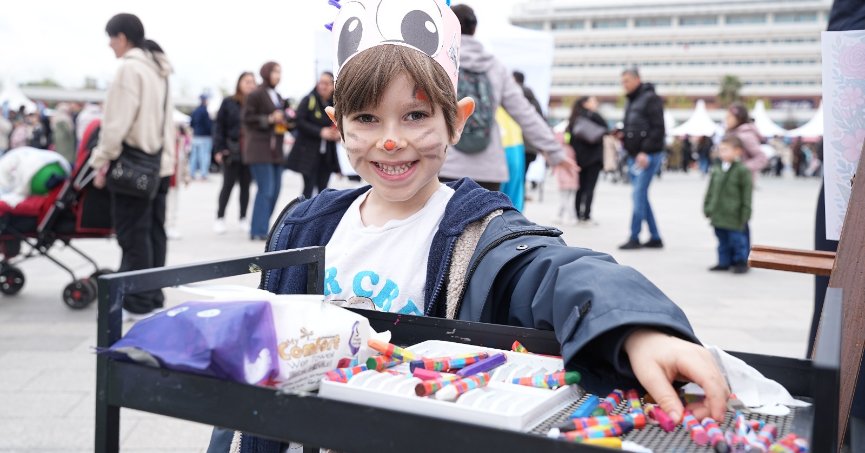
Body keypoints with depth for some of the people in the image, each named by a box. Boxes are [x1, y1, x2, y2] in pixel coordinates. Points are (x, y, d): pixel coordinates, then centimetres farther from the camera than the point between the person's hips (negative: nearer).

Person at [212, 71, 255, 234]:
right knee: (228, 184, 3)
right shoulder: (229, 103, 0)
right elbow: (219, 125, 0)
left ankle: (243, 218, 18)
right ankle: (220, 218, 12)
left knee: (245, 185, 8)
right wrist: (219, 148, -7)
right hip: (232, 151, -2)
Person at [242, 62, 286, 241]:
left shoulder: (278, 97, 19)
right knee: (266, 189, -12)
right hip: (259, 148, -8)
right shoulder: (255, 95, -6)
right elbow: (247, 118, -11)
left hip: (275, 149, 9)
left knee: (275, 190, 6)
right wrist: (269, 119, -18)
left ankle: (260, 227, 14)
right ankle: (258, 231, -6)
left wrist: (284, 120, 8)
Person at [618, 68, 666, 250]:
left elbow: (658, 128, -14)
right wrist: (622, 134, 5)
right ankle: (655, 238, 16)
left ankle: (634, 238, -4)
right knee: (640, 196, 9)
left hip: (648, 155, -9)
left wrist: (645, 151, -20)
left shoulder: (651, 99, -8)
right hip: (634, 156, 9)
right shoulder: (631, 102, 19)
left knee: (639, 194, -9)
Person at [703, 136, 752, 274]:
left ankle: (741, 262, 18)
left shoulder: (742, 170, -12)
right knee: (723, 240, 15)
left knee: (736, 239, 3)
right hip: (718, 215, 6)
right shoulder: (716, 169, 7)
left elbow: (746, 195, -11)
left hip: (733, 216, -6)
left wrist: (744, 215, -12)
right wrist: (707, 207, 11)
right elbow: (710, 191, 15)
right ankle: (724, 262, 25)